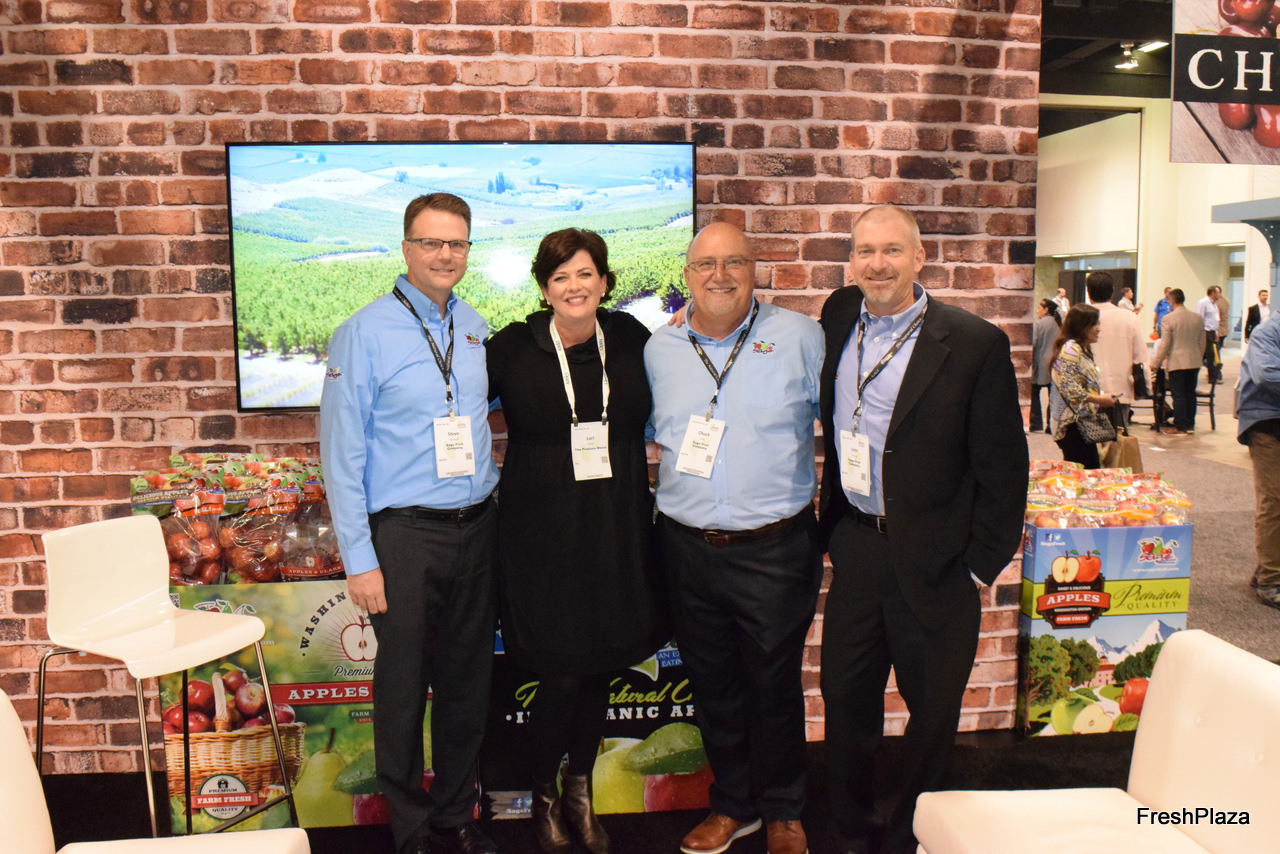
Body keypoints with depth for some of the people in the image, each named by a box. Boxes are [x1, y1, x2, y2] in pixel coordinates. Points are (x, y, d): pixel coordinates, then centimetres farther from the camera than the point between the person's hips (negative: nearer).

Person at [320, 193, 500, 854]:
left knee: (468, 682, 14)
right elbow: (342, 455, -9)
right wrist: (360, 559, -12)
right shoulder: (364, 334, -7)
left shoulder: (477, 329, 7)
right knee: (404, 686, 6)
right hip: (405, 533, -4)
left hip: (477, 527, 5)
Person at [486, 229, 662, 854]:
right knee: (560, 675, 0)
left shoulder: (630, 338, 3)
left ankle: (580, 789, 36)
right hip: (544, 534, -3)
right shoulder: (512, 349, -6)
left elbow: (650, 417, 19)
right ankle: (545, 796, 27)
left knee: (601, 668, 13)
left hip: (617, 533, 3)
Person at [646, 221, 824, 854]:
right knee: (712, 684, 15)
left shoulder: (799, 336, -4)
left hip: (774, 549, -3)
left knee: (774, 687, 9)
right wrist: (672, 486, 7)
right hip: (688, 547, 3)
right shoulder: (659, 348, 6)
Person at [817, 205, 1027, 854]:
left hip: (935, 559, -4)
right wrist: (831, 526, 13)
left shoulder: (975, 344, -12)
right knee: (844, 695, 15)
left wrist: (982, 564, -8)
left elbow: (1003, 466, -9)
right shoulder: (839, 317, 2)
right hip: (855, 548, 4)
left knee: (932, 706, 12)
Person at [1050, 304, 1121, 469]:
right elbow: (1071, 389, -22)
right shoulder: (1070, 349, -13)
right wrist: (1100, 399, -16)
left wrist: (1103, 398, 13)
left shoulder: (1082, 349, 20)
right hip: (1073, 425, -11)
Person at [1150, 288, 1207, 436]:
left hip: (1176, 362, -5)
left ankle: (1179, 427, 2)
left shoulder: (1168, 318, -13)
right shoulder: (1197, 318, 5)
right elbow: (1202, 342, 12)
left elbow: (1165, 344, -12)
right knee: (1190, 393, 13)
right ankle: (1190, 424, 19)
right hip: (1194, 362, 5)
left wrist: (1155, 363, -4)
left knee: (1178, 395, -1)